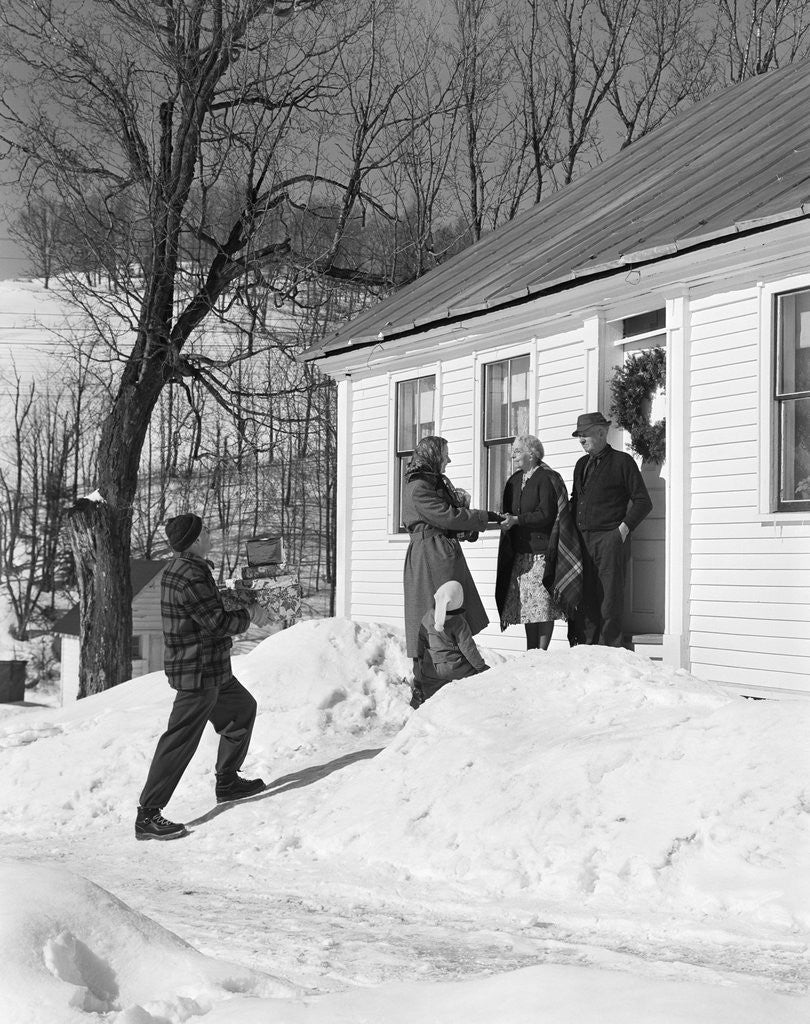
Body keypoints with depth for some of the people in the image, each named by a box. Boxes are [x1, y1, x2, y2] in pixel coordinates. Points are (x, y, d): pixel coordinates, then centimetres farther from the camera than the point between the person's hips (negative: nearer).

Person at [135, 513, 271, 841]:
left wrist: (246, 607, 8)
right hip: (198, 673, -11)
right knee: (180, 743, -7)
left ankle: (227, 782, 36)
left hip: (212, 670, 11)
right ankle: (147, 815, -3)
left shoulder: (178, 568, 9)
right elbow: (219, 624, -22)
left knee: (243, 708, 25)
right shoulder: (191, 577, -24)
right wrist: (248, 615, -6)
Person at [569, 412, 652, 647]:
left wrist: (625, 527, -9)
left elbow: (642, 501, 1)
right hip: (582, 540, 6)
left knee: (610, 599, -6)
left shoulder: (622, 461, 1)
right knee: (584, 599, 4)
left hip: (610, 539, -6)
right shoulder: (581, 464, 20)